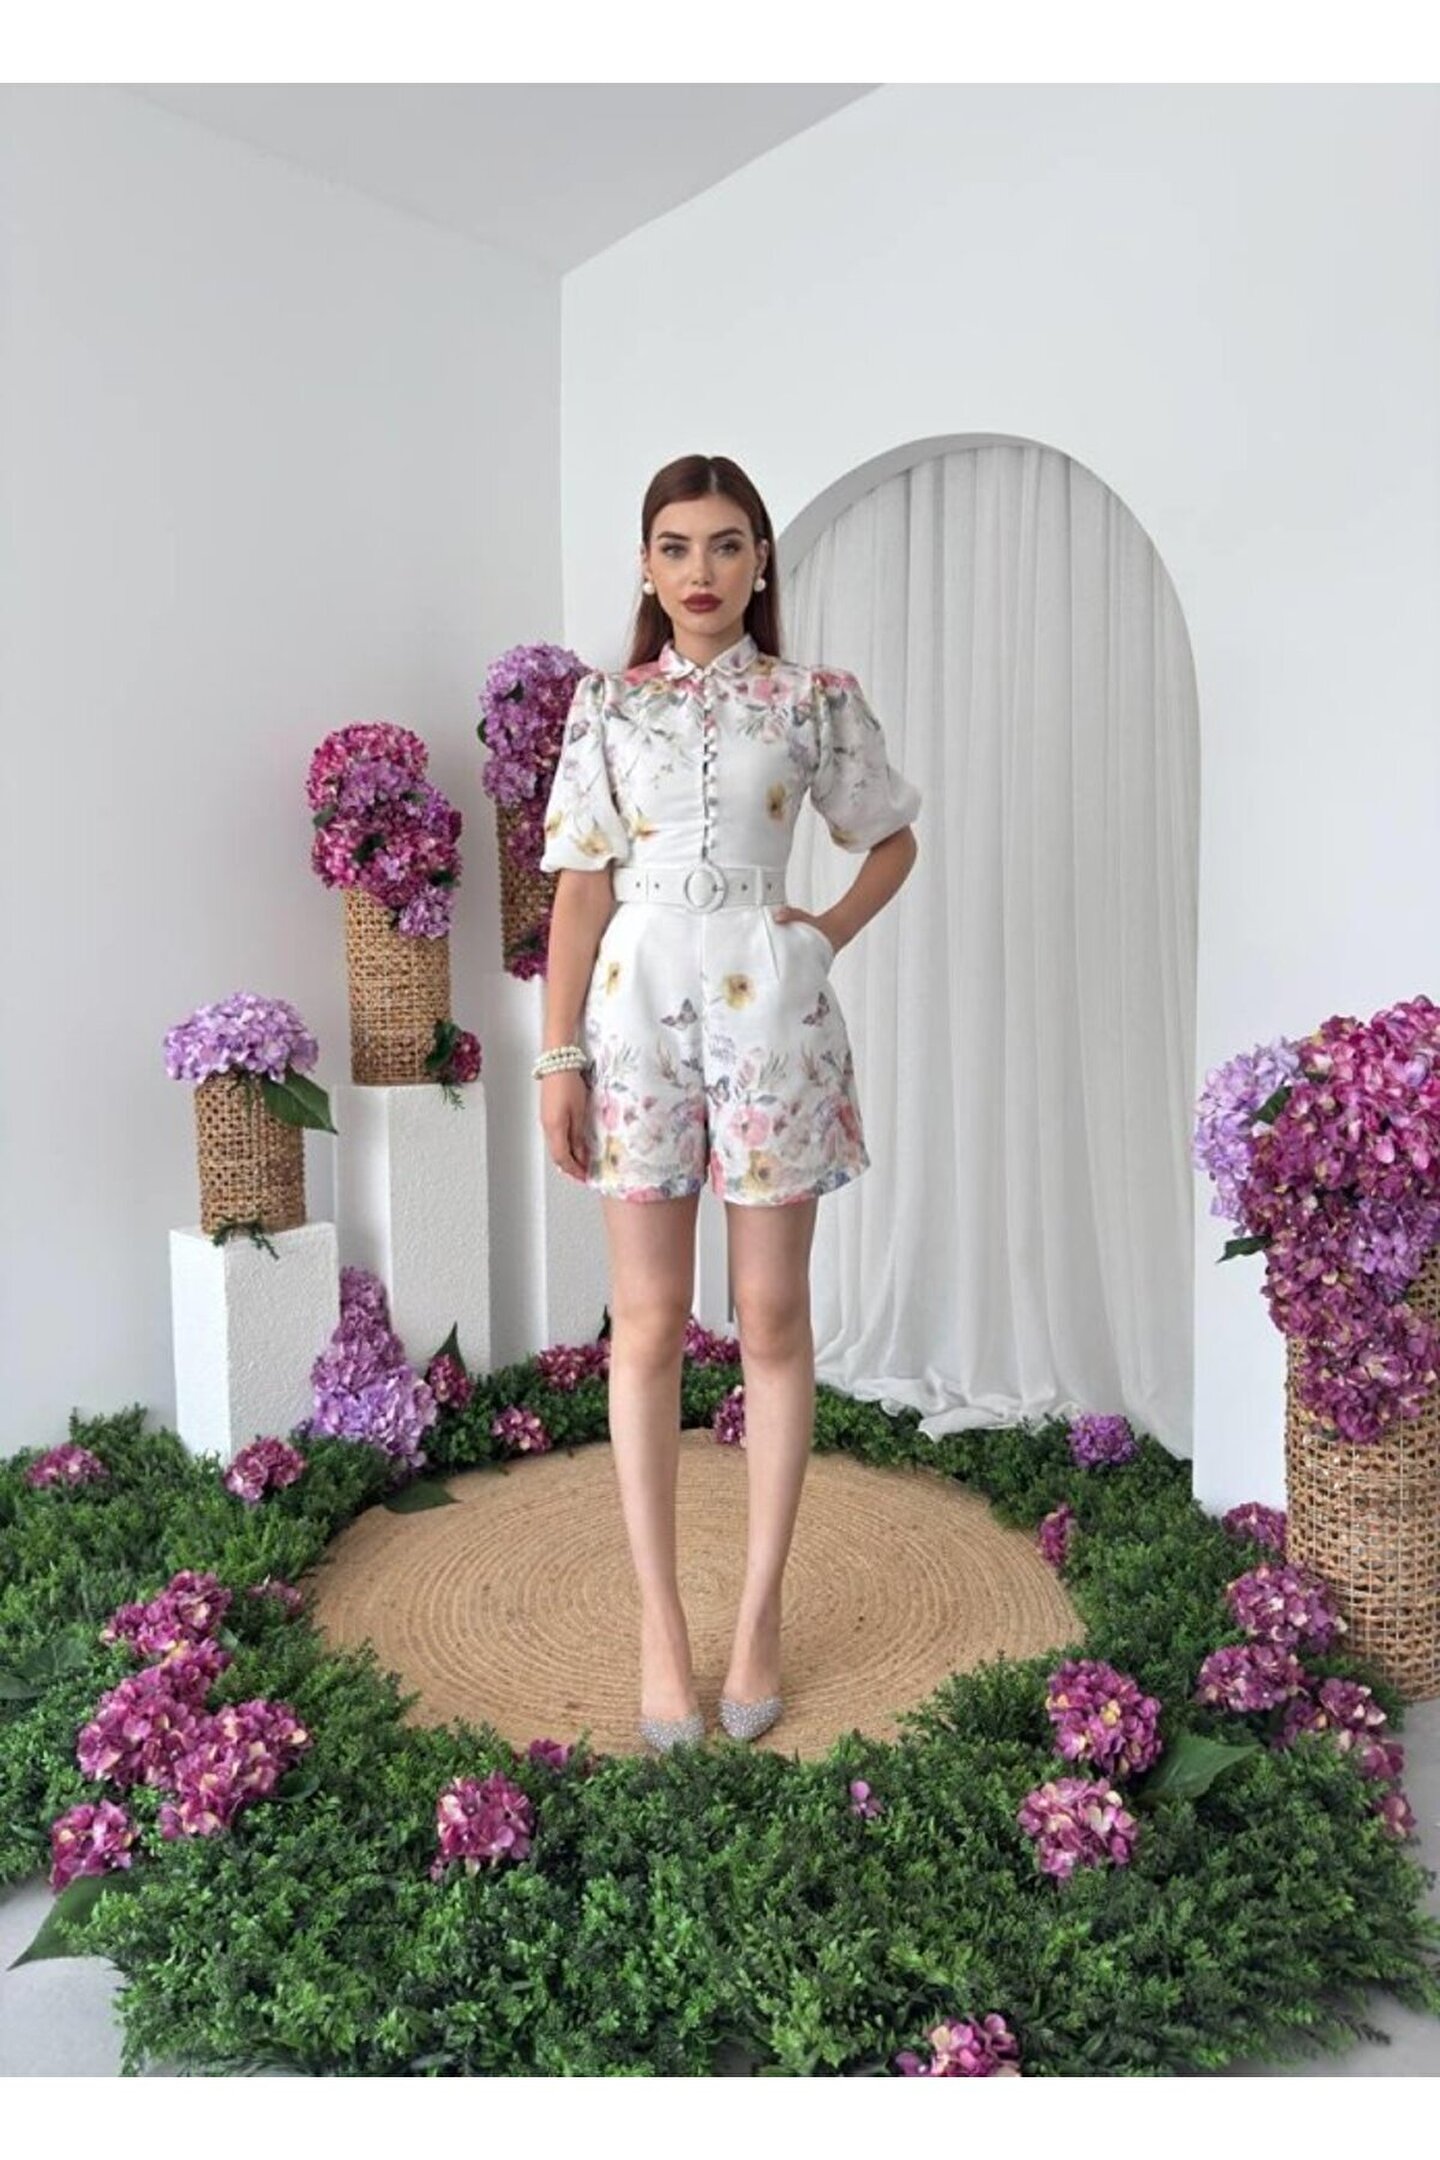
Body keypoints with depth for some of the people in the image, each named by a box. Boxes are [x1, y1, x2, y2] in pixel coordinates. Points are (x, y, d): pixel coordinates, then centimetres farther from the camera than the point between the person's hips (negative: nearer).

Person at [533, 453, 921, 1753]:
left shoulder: (815, 699, 5)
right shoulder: (607, 705, 8)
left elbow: (893, 837, 17)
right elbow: (582, 891, 4)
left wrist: (831, 932, 1)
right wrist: (560, 1056, -1)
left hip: (768, 1013, 0)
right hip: (637, 1012, 1)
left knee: (773, 1318, 6)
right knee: (648, 1325, 4)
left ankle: (761, 1609, 21)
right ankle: (660, 1618, 17)